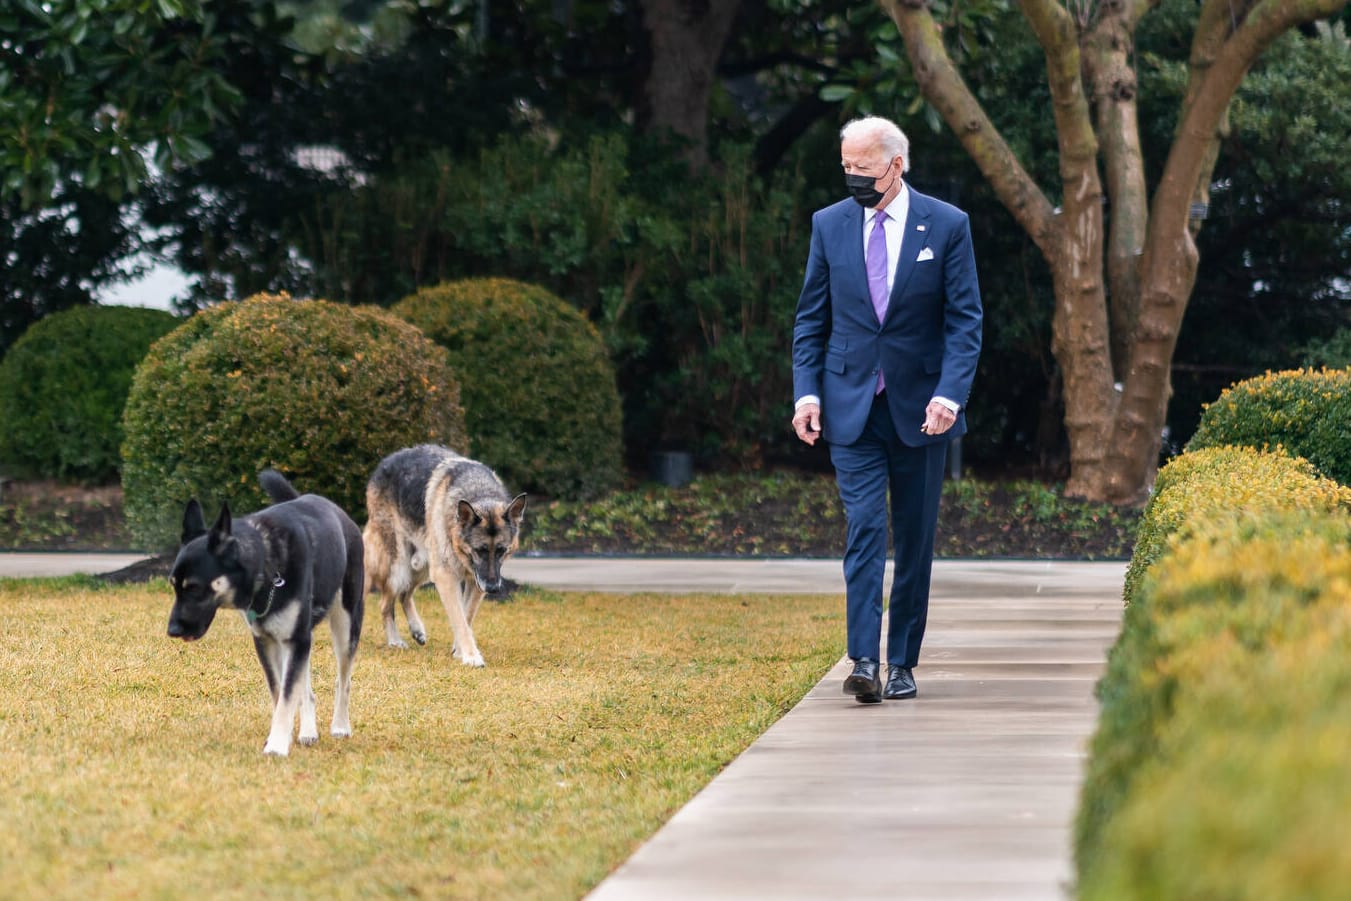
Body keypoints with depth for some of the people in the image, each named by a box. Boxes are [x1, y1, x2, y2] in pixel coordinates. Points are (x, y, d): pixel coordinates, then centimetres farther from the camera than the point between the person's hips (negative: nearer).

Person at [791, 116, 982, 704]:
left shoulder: (947, 226, -2)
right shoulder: (829, 225, 4)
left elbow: (965, 320, -3)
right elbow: (811, 319, 9)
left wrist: (949, 393, -16)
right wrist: (806, 391, -4)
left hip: (919, 407, 0)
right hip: (851, 408, 0)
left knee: (915, 539, 6)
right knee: (864, 528, -12)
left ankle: (903, 663, 14)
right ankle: (864, 663, -19)